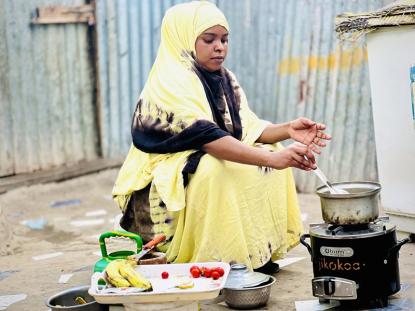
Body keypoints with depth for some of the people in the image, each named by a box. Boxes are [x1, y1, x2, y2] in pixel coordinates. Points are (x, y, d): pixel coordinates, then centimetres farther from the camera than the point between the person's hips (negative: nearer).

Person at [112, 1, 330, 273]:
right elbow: (207, 138, -32)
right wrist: (270, 159, -41)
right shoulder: (171, 82, -20)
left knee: (272, 154, 4)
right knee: (226, 167, -34)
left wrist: (287, 130, -18)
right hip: (161, 189, -9)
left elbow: (246, 128, 1)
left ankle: (259, 252, 2)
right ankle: (212, 261, -22)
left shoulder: (225, 80, 8)